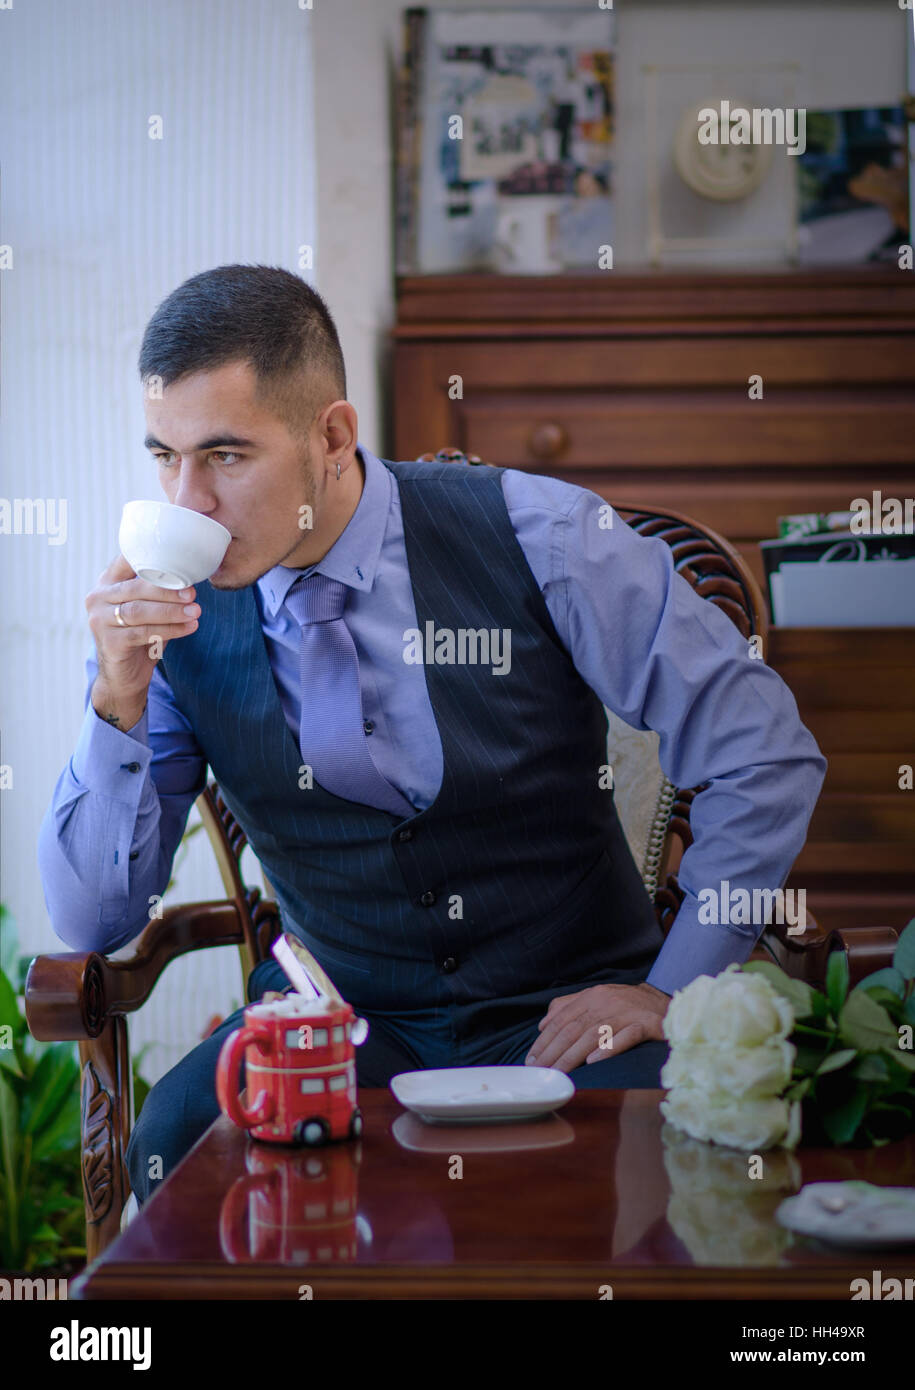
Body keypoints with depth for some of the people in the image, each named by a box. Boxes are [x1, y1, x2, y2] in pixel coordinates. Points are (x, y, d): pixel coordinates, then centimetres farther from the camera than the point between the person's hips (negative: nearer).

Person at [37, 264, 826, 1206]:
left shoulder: (533, 537, -12)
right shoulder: (171, 615, -4)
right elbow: (93, 923, -4)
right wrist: (120, 701, -18)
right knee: (178, 1141, -27)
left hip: (560, 1015, -2)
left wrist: (674, 987, -10)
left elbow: (764, 751, -6)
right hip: (340, 1018, 2)